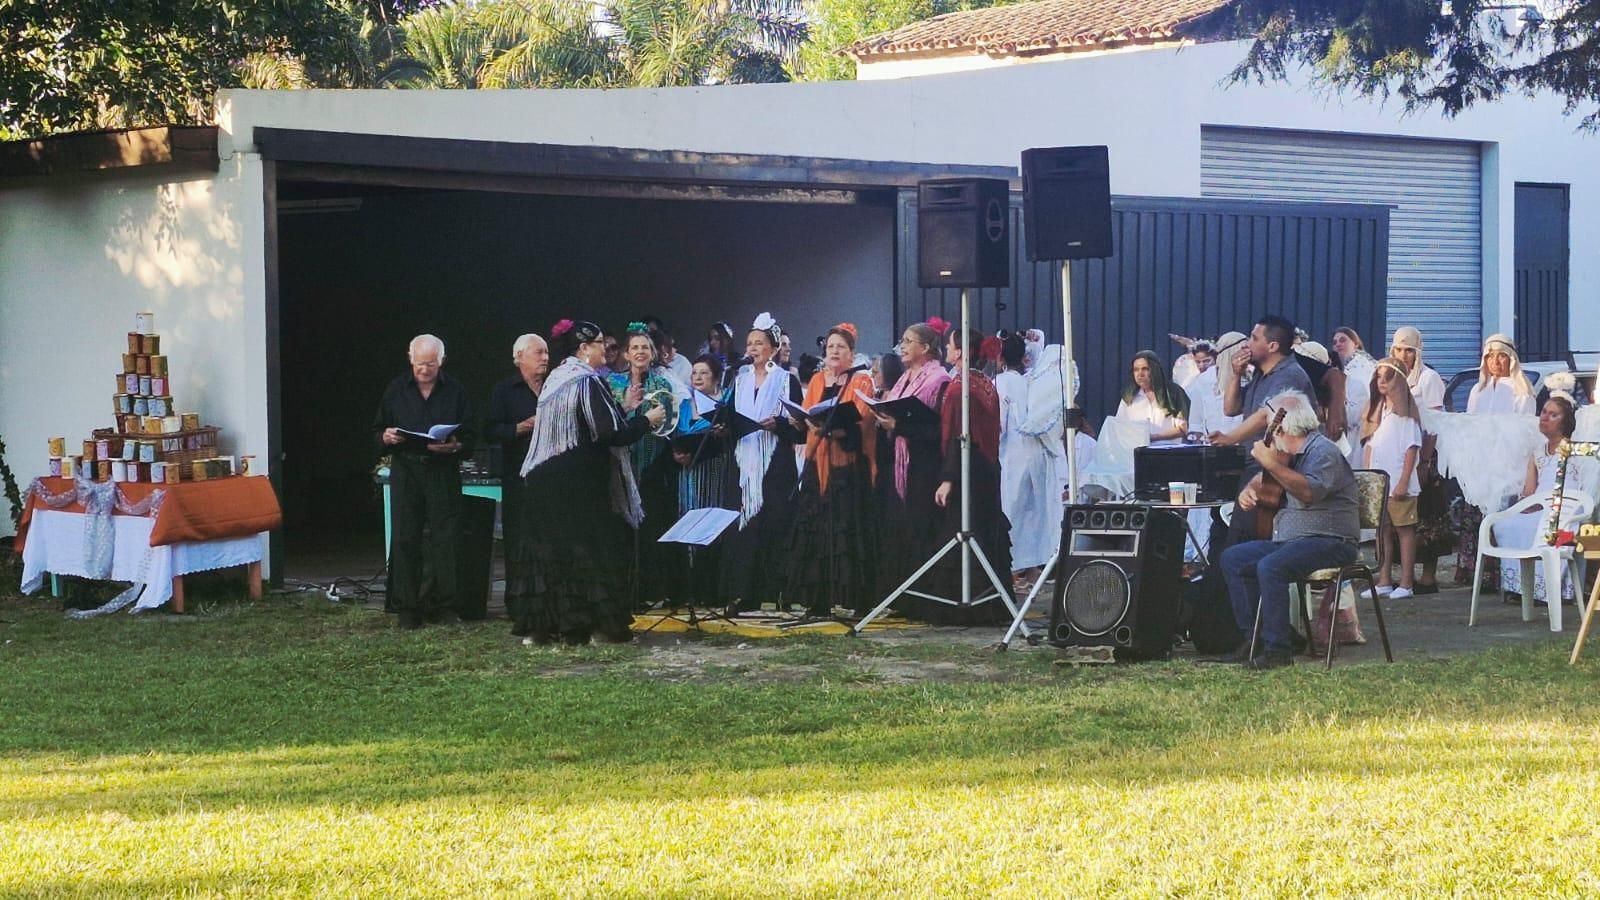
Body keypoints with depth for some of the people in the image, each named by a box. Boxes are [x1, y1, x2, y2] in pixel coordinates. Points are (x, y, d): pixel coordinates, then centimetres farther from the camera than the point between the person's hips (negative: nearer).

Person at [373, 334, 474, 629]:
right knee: (405, 539, 0)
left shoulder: (455, 391, 6)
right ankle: (407, 608, 5)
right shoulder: (396, 390, 9)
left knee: (445, 538, -3)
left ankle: (444, 605, 4)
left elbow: (469, 437, 5)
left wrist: (455, 446, -16)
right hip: (405, 470, 1)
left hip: (444, 470, -1)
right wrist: (386, 437, -10)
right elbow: (377, 431, 13)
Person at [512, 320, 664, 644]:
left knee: (552, 550, 9)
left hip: (547, 481, 8)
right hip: (582, 483, -8)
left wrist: (626, 410, 22)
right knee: (592, 550, -1)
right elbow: (612, 434, -20)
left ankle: (544, 625, 9)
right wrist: (646, 419, -5)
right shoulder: (588, 382, -14)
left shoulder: (556, 380, 12)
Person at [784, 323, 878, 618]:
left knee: (848, 531, -9)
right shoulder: (817, 381, 17)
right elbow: (805, 418, 13)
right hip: (818, 464, 5)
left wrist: (836, 427, -27)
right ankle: (818, 601, 2)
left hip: (849, 467, -5)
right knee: (815, 530, 0)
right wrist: (799, 421, -9)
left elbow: (861, 422, -11)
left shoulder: (861, 382, 1)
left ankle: (857, 601, -7)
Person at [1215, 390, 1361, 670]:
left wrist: (1273, 464, -37)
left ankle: (1277, 649, -28)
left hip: (1329, 541, -10)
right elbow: (1263, 480, 33)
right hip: (1288, 539, 10)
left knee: (1271, 566, -32)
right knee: (1232, 559, 3)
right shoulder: (1289, 454, 18)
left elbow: (1310, 492, -32)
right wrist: (1250, 489, 10)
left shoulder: (1324, 451, -13)